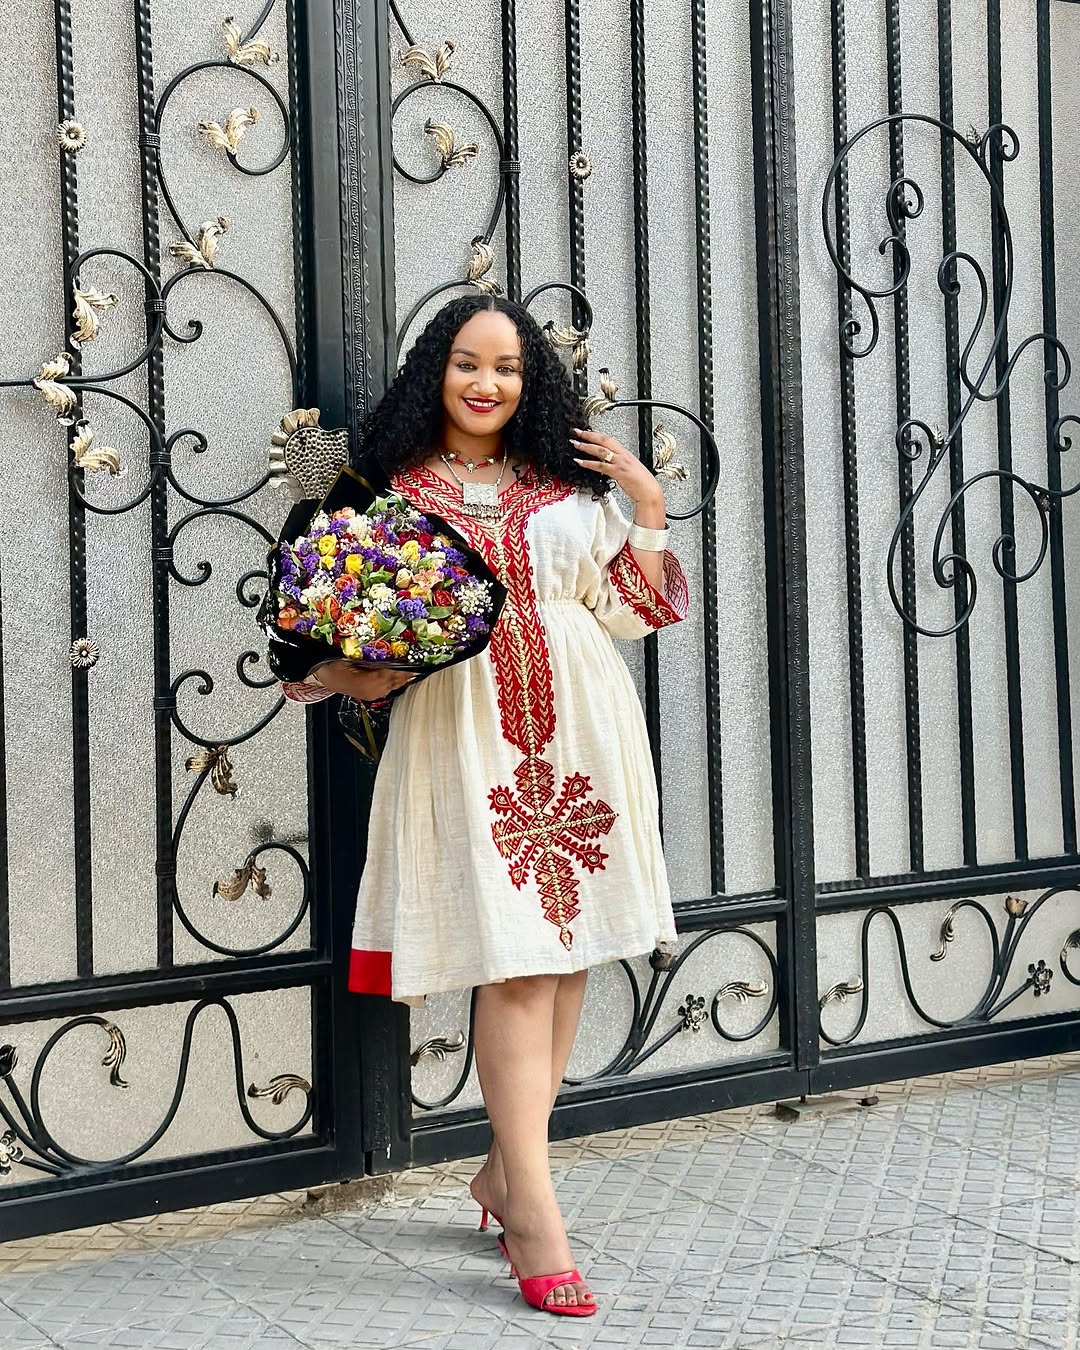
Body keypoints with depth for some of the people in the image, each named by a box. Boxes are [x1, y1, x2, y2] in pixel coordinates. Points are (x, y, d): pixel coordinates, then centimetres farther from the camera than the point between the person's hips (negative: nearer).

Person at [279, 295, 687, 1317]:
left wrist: (648, 511, 3)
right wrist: (351, 670, -14)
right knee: (514, 961, -10)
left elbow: (632, 609, 11)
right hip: (467, 734, -3)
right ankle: (534, 1214, -7)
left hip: (581, 728, 4)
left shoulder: (569, 487, 13)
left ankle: (507, 1168, 19)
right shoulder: (396, 494, 6)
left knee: (569, 955, 4)